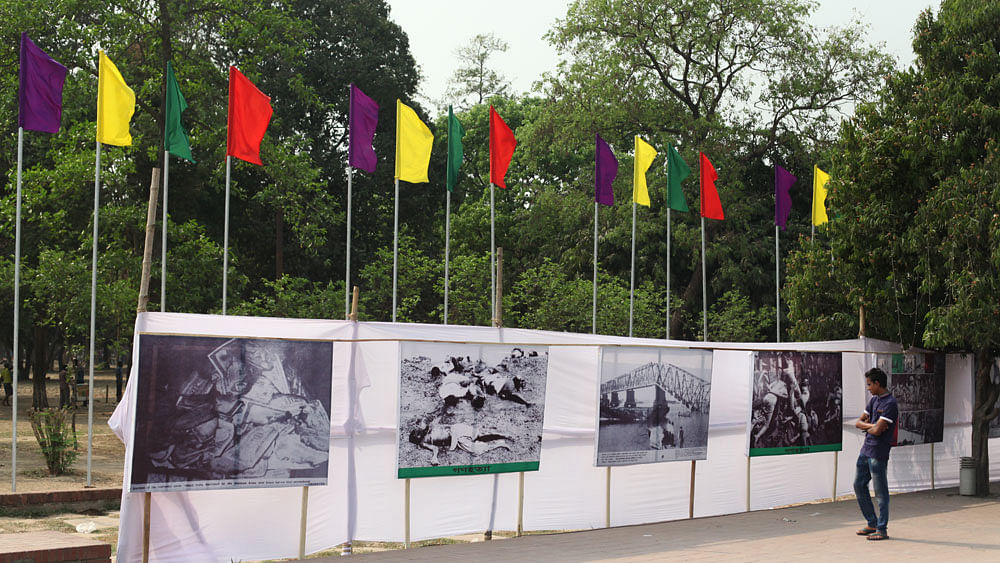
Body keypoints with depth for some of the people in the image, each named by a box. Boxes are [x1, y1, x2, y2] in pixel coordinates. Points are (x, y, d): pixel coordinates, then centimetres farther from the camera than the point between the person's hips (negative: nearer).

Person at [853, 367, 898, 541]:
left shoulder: (890, 404, -15)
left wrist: (867, 427, 0)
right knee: (859, 485, 13)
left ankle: (882, 529, 7)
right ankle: (872, 523, 23)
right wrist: (872, 425, -6)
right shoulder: (874, 400, 13)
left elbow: (877, 430, -20)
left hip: (878, 454, -9)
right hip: (866, 450, 9)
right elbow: (858, 423, 12)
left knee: (881, 492, -1)